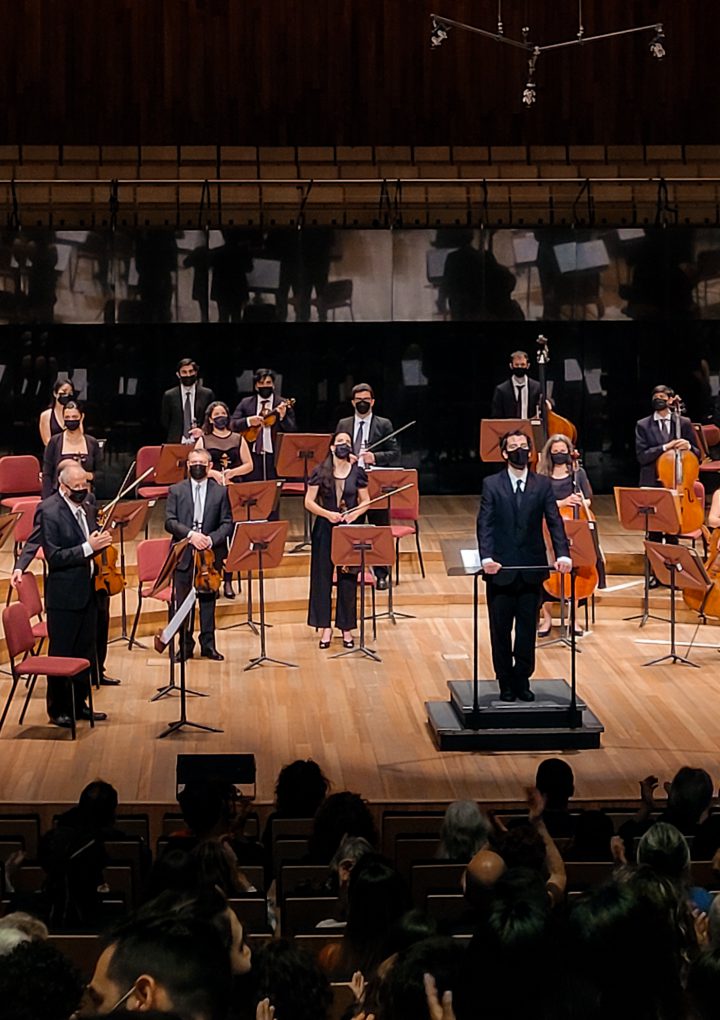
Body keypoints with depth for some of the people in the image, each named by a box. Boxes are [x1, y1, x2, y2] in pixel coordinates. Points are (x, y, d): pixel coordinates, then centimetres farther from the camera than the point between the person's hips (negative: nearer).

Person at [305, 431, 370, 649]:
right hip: (325, 528, -1)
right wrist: (327, 514, -18)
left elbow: (365, 501, 7)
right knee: (323, 577, 2)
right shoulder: (320, 472, -3)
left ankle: (346, 627, 14)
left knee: (348, 578, 3)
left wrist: (356, 513, -13)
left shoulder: (357, 472, 2)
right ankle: (325, 626, 12)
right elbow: (309, 502, -4)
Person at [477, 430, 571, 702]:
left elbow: (554, 522, -4)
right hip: (501, 569, -1)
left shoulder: (542, 484, 3)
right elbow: (484, 525, -9)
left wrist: (563, 554, -19)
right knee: (500, 630, 6)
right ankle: (506, 684, 18)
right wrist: (486, 557, -24)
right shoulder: (492, 484, -1)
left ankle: (522, 681, 19)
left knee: (527, 629, 7)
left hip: (532, 569, 1)